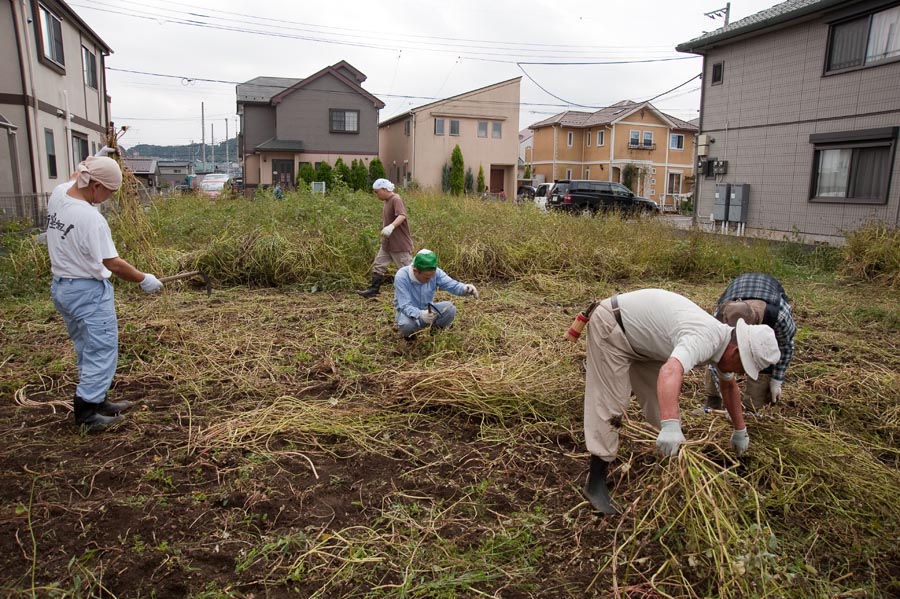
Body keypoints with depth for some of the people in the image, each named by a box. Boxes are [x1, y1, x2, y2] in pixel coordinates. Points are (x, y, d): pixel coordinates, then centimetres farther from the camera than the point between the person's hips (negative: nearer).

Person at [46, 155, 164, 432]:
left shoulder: (58, 194, -3)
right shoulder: (91, 218, -26)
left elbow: (73, 179, 23)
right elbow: (113, 264, -21)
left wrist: (94, 162, 30)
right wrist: (144, 279, -9)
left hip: (61, 287, 9)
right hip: (88, 292, -9)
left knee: (87, 350, 19)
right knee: (101, 351, 3)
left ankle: (96, 401, 30)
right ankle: (87, 412, 11)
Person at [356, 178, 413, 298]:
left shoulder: (396, 199, -18)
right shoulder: (387, 201, 12)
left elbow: (402, 216, -35)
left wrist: (391, 226, -50)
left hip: (400, 244, -9)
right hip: (387, 243, 9)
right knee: (378, 265, 9)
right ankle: (373, 290, 16)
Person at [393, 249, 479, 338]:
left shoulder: (435, 272, -17)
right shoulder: (401, 277, -28)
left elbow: (452, 285, -18)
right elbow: (405, 306, -30)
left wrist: (465, 288, -43)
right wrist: (420, 314, -51)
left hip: (428, 310, 4)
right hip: (408, 312, -4)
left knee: (450, 309, -22)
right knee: (406, 324, -38)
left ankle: (436, 329, 9)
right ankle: (409, 333, 1)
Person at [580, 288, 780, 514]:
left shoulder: (724, 340, 2)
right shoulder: (705, 340, -29)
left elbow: (729, 385, 22)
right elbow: (670, 372, -50)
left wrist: (740, 431, 27)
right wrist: (670, 426, -60)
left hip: (638, 333, 10)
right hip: (611, 324, -10)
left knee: (660, 398, 14)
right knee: (611, 405, -11)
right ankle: (595, 484, -4)